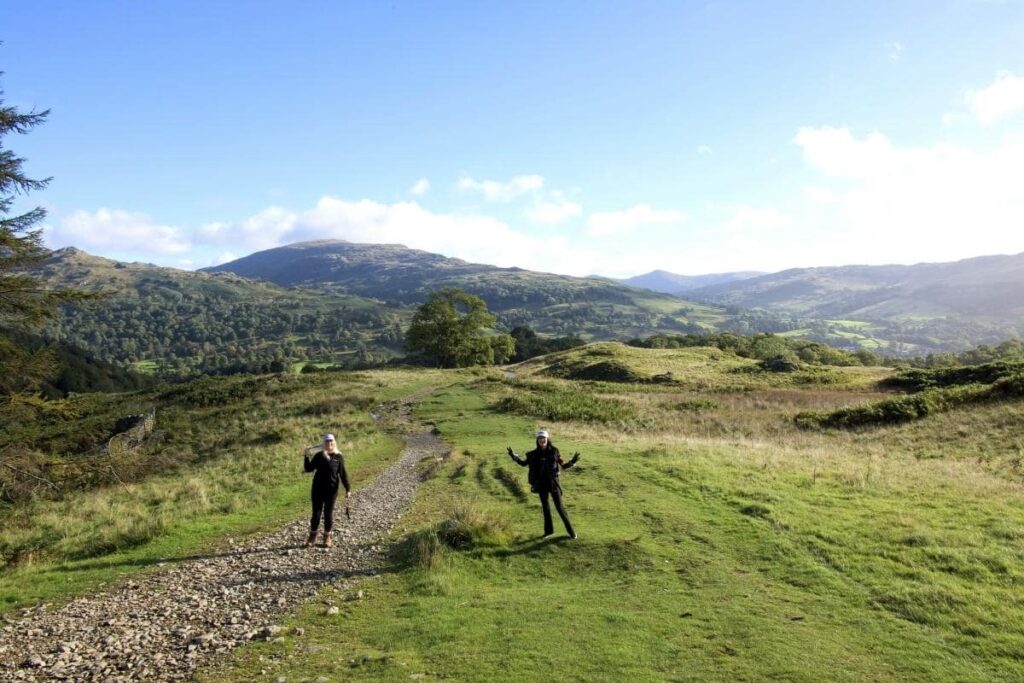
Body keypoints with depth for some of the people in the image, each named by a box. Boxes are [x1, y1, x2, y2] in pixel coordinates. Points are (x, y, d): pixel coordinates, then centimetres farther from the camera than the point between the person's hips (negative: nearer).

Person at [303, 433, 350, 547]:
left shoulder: (338, 456, -2)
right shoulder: (318, 455, 2)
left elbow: (343, 473, 0)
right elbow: (309, 469, 4)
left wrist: (347, 489, -3)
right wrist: (306, 456, -7)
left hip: (332, 489, -1)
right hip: (318, 488, 1)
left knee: (328, 513, 5)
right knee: (316, 512, 5)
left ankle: (327, 538, 17)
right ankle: (312, 536, 20)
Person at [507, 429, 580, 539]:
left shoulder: (554, 451, -6)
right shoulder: (534, 454, 0)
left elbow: (563, 465, -1)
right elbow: (524, 463, 11)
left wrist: (572, 462, -18)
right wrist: (513, 456, 1)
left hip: (553, 482, -3)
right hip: (541, 484, 3)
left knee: (560, 507, -1)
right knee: (545, 506, 13)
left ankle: (570, 530, 10)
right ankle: (548, 530, 26)